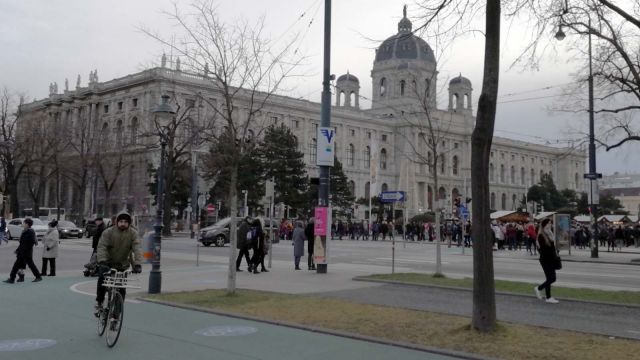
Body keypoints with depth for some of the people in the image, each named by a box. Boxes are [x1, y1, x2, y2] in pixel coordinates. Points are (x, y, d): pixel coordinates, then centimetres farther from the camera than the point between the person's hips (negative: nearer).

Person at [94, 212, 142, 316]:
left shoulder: (133, 234, -10)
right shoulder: (108, 232, -13)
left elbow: (137, 249, -20)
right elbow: (101, 247, -22)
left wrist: (138, 264, -35)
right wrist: (102, 262, -37)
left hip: (122, 265, 1)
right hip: (107, 263, -1)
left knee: (122, 289, -3)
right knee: (102, 279, -24)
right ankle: (99, 303, -3)